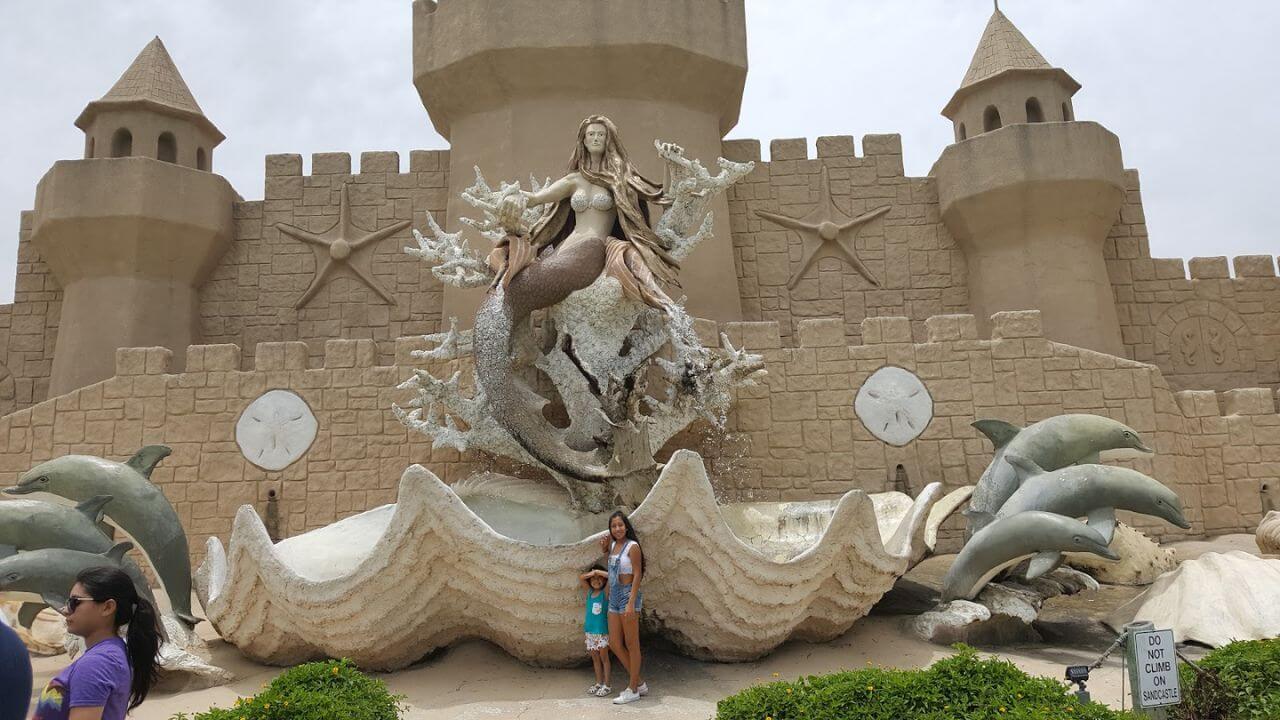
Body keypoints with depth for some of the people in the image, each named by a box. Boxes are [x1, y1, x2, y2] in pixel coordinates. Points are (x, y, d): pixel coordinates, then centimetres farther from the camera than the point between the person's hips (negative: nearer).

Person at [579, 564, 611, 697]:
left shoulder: (605, 592, -6)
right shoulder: (589, 592, 8)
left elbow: (611, 576, -18)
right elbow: (580, 578, 8)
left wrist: (598, 572, -11)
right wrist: (591, 573, -6)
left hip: (602, 631, -5)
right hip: (590, 631, 5)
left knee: (604, 657, 0)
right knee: (595, 658, 12)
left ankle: (606, 685, 5)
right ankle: (598, 683, 21)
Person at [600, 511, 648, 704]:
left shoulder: (632, 546, -10)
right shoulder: (613, 545, 10)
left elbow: (637, 575, -14)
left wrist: (631, 603, -22)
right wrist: (604, 545, 11)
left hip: (628, 595, -8)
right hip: (614, 597, 8)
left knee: (632, 645, 2)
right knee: (614, 644, 10)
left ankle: (633, 690, 12)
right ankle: (639, 683, 23)